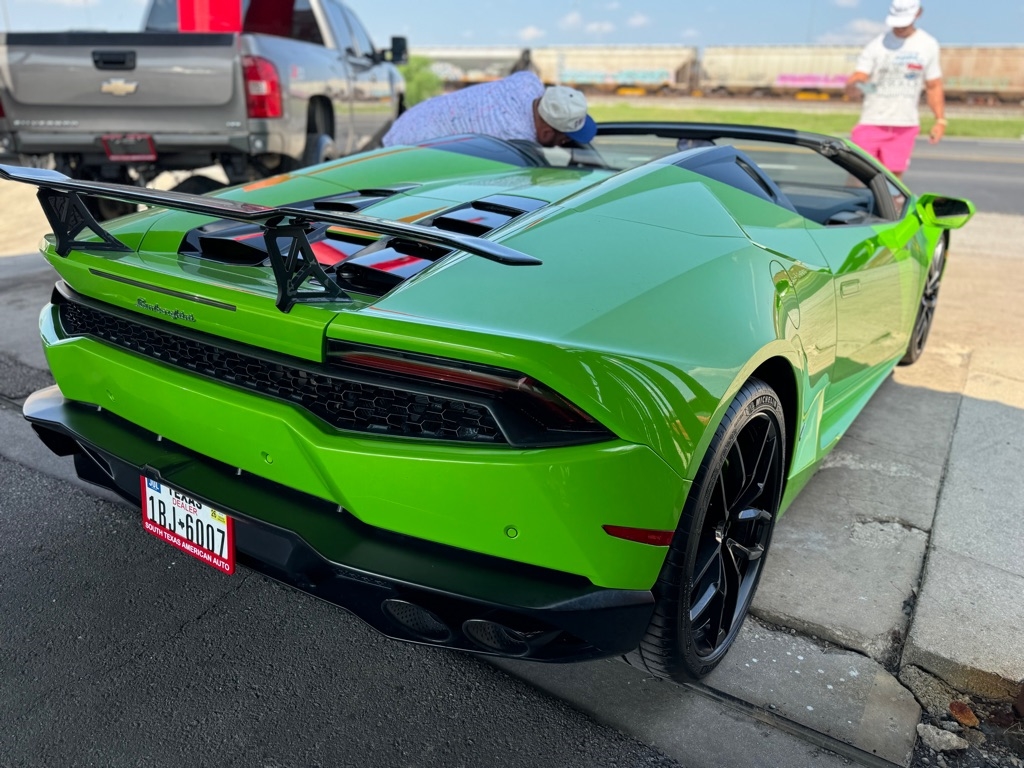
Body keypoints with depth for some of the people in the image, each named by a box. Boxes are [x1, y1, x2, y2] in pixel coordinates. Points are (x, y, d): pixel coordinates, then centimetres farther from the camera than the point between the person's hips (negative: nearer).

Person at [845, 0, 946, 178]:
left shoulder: (928, 45, 6)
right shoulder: (877, 45, -2)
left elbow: (934, 86, 13)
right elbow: (852, 89, -12)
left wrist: (940, 120, 4)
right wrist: (855, 84, -36)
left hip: (905, 126, 2)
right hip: (872, 123, -1)